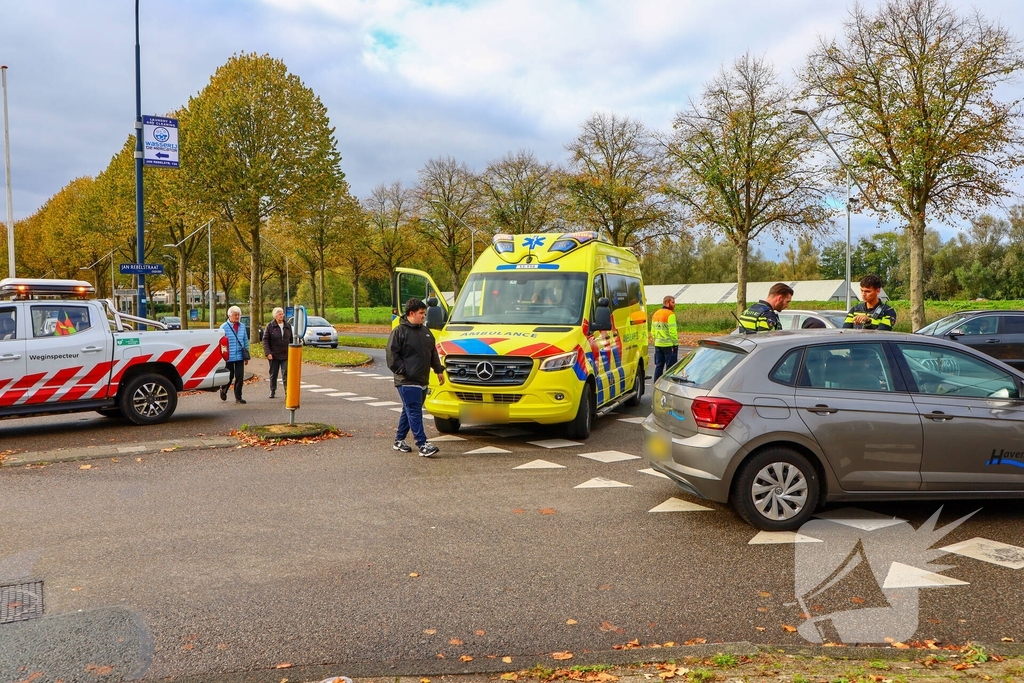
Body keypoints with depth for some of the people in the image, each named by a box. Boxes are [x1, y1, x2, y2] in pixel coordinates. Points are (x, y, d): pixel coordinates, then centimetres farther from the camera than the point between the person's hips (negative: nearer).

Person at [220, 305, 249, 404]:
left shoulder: (242, 326, 8)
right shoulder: (224, 327, -6)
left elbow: (246, 341, 13)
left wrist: (246, 356, 11)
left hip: (240, 357, 4)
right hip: (228, 357, -4)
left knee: (240, 377, 2)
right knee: (229, 377, 5)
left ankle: (238, 397, 12)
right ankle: (223, 390, 34)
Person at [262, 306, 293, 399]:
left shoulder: (288, 325, 6)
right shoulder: (270, 326, -2)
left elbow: (291, 339, 12)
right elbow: (265, 340, -3)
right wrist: (268, 353, -12)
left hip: (286, 355, 1)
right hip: (274, 355, -1)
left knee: (286, 374, -7)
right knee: (273, 374, 10)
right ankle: (272, 391, 25)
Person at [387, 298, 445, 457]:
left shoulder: (425, 331, 16)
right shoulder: (399, 332, -8)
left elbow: (433, 353, 23)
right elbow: (392, 355, -11)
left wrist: (439, 370, 17)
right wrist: (403, 371, -15)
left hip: (422, 380, 8)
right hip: (407, 382, -8)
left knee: (409, 411, 15)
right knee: (414, 412, -10)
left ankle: (399, 440, 26)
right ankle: (422, 445, -12)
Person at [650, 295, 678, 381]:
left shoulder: (656, 314, 12)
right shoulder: (670, 314, -13)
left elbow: (653, 331, 14)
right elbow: (672, 331, -18)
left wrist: (656, 340, 17)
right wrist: (675, 344, -13)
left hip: (658, 345, 7)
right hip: (669, 345, -7)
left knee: (658, 366, 12)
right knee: (670, 367, -1)